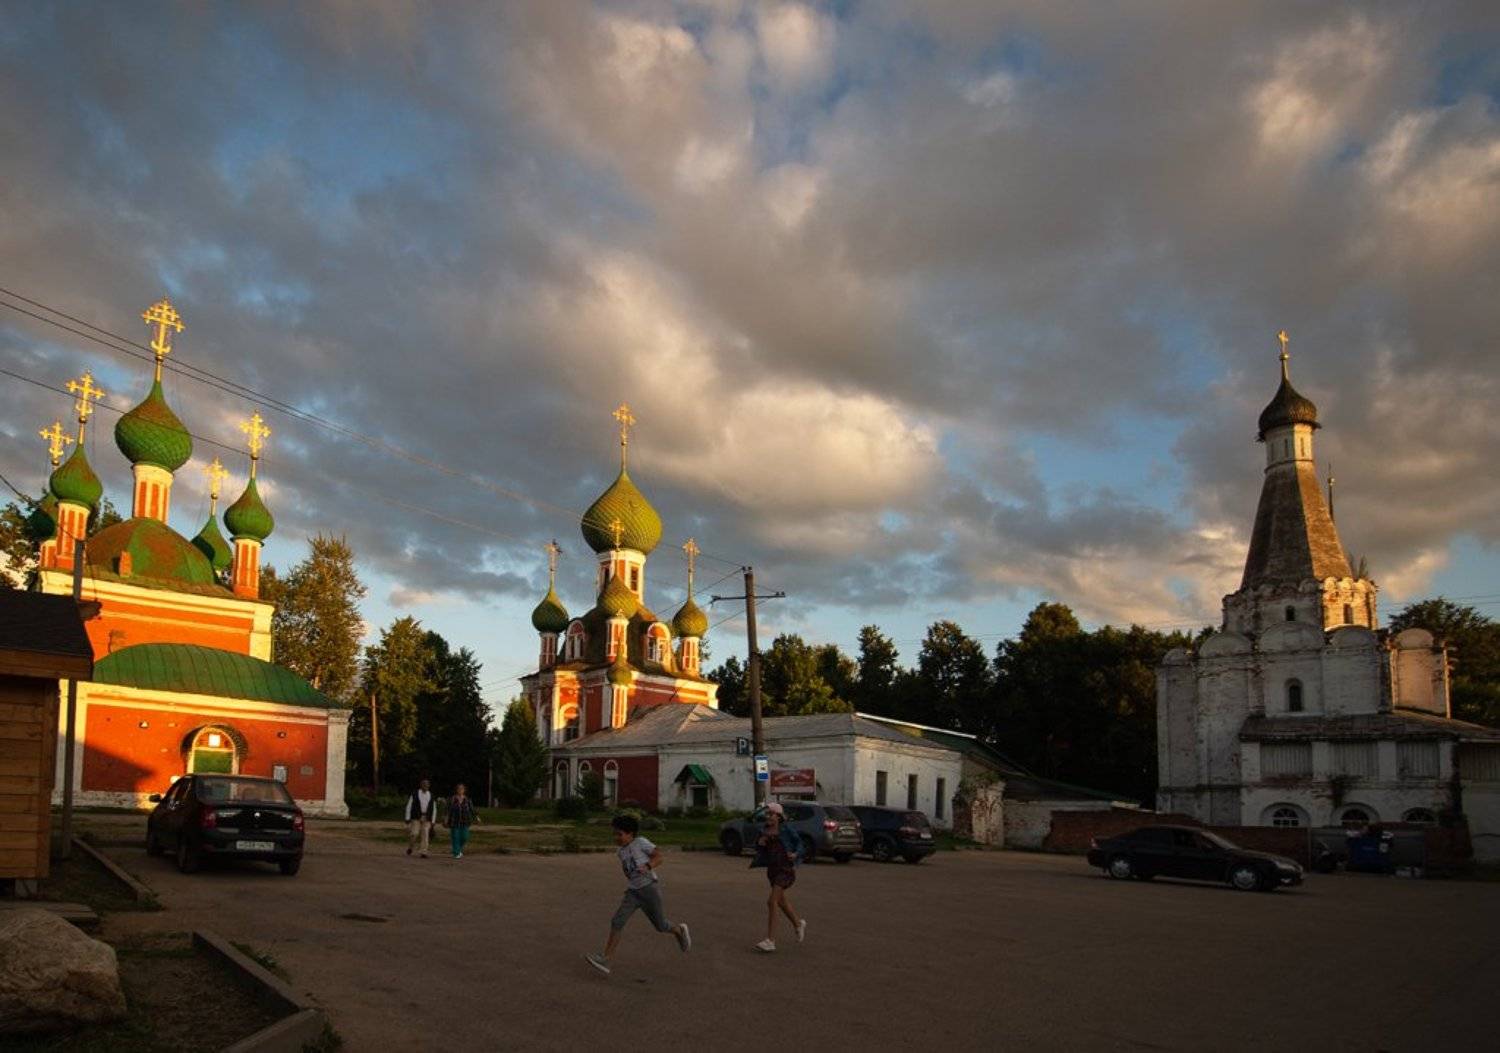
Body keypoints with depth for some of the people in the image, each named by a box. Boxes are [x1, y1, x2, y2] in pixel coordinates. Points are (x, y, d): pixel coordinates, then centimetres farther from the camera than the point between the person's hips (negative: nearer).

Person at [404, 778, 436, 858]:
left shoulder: (431, 796, 5)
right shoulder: (415, 794, -3)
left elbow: (434, 809, 9)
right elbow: (409, 806, -1)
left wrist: (432, 821, 4)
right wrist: (407, 818, -6)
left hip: (426, 818, 2)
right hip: (416, 817, -2)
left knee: (425, 835, -6)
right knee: (415, 834, -10)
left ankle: (424, 853, -4)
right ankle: (410, 846, 19)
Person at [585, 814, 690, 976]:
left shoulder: (640, 842, -8)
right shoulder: (621, 852, 10)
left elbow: (658, 857, -9)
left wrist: (647, 866, -27)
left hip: (649, 888, -5)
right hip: (632, 892, 5)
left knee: (661, 926, 6)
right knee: (617, 922, -13)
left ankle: (680, 931, 39)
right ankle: (605, 961, -18)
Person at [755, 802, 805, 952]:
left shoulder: (785, 830, -11)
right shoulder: (764, 832, 2)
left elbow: (798, 843, 2)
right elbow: (762, 850, 15)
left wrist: (795, 854, -16)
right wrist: (759, 843, -6)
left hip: (786, 868, -7)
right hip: (772, 869, 7)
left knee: (772, 902, -14)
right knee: (781, 901, 22)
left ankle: (770, 941, -12)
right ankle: (798, 924, 48)